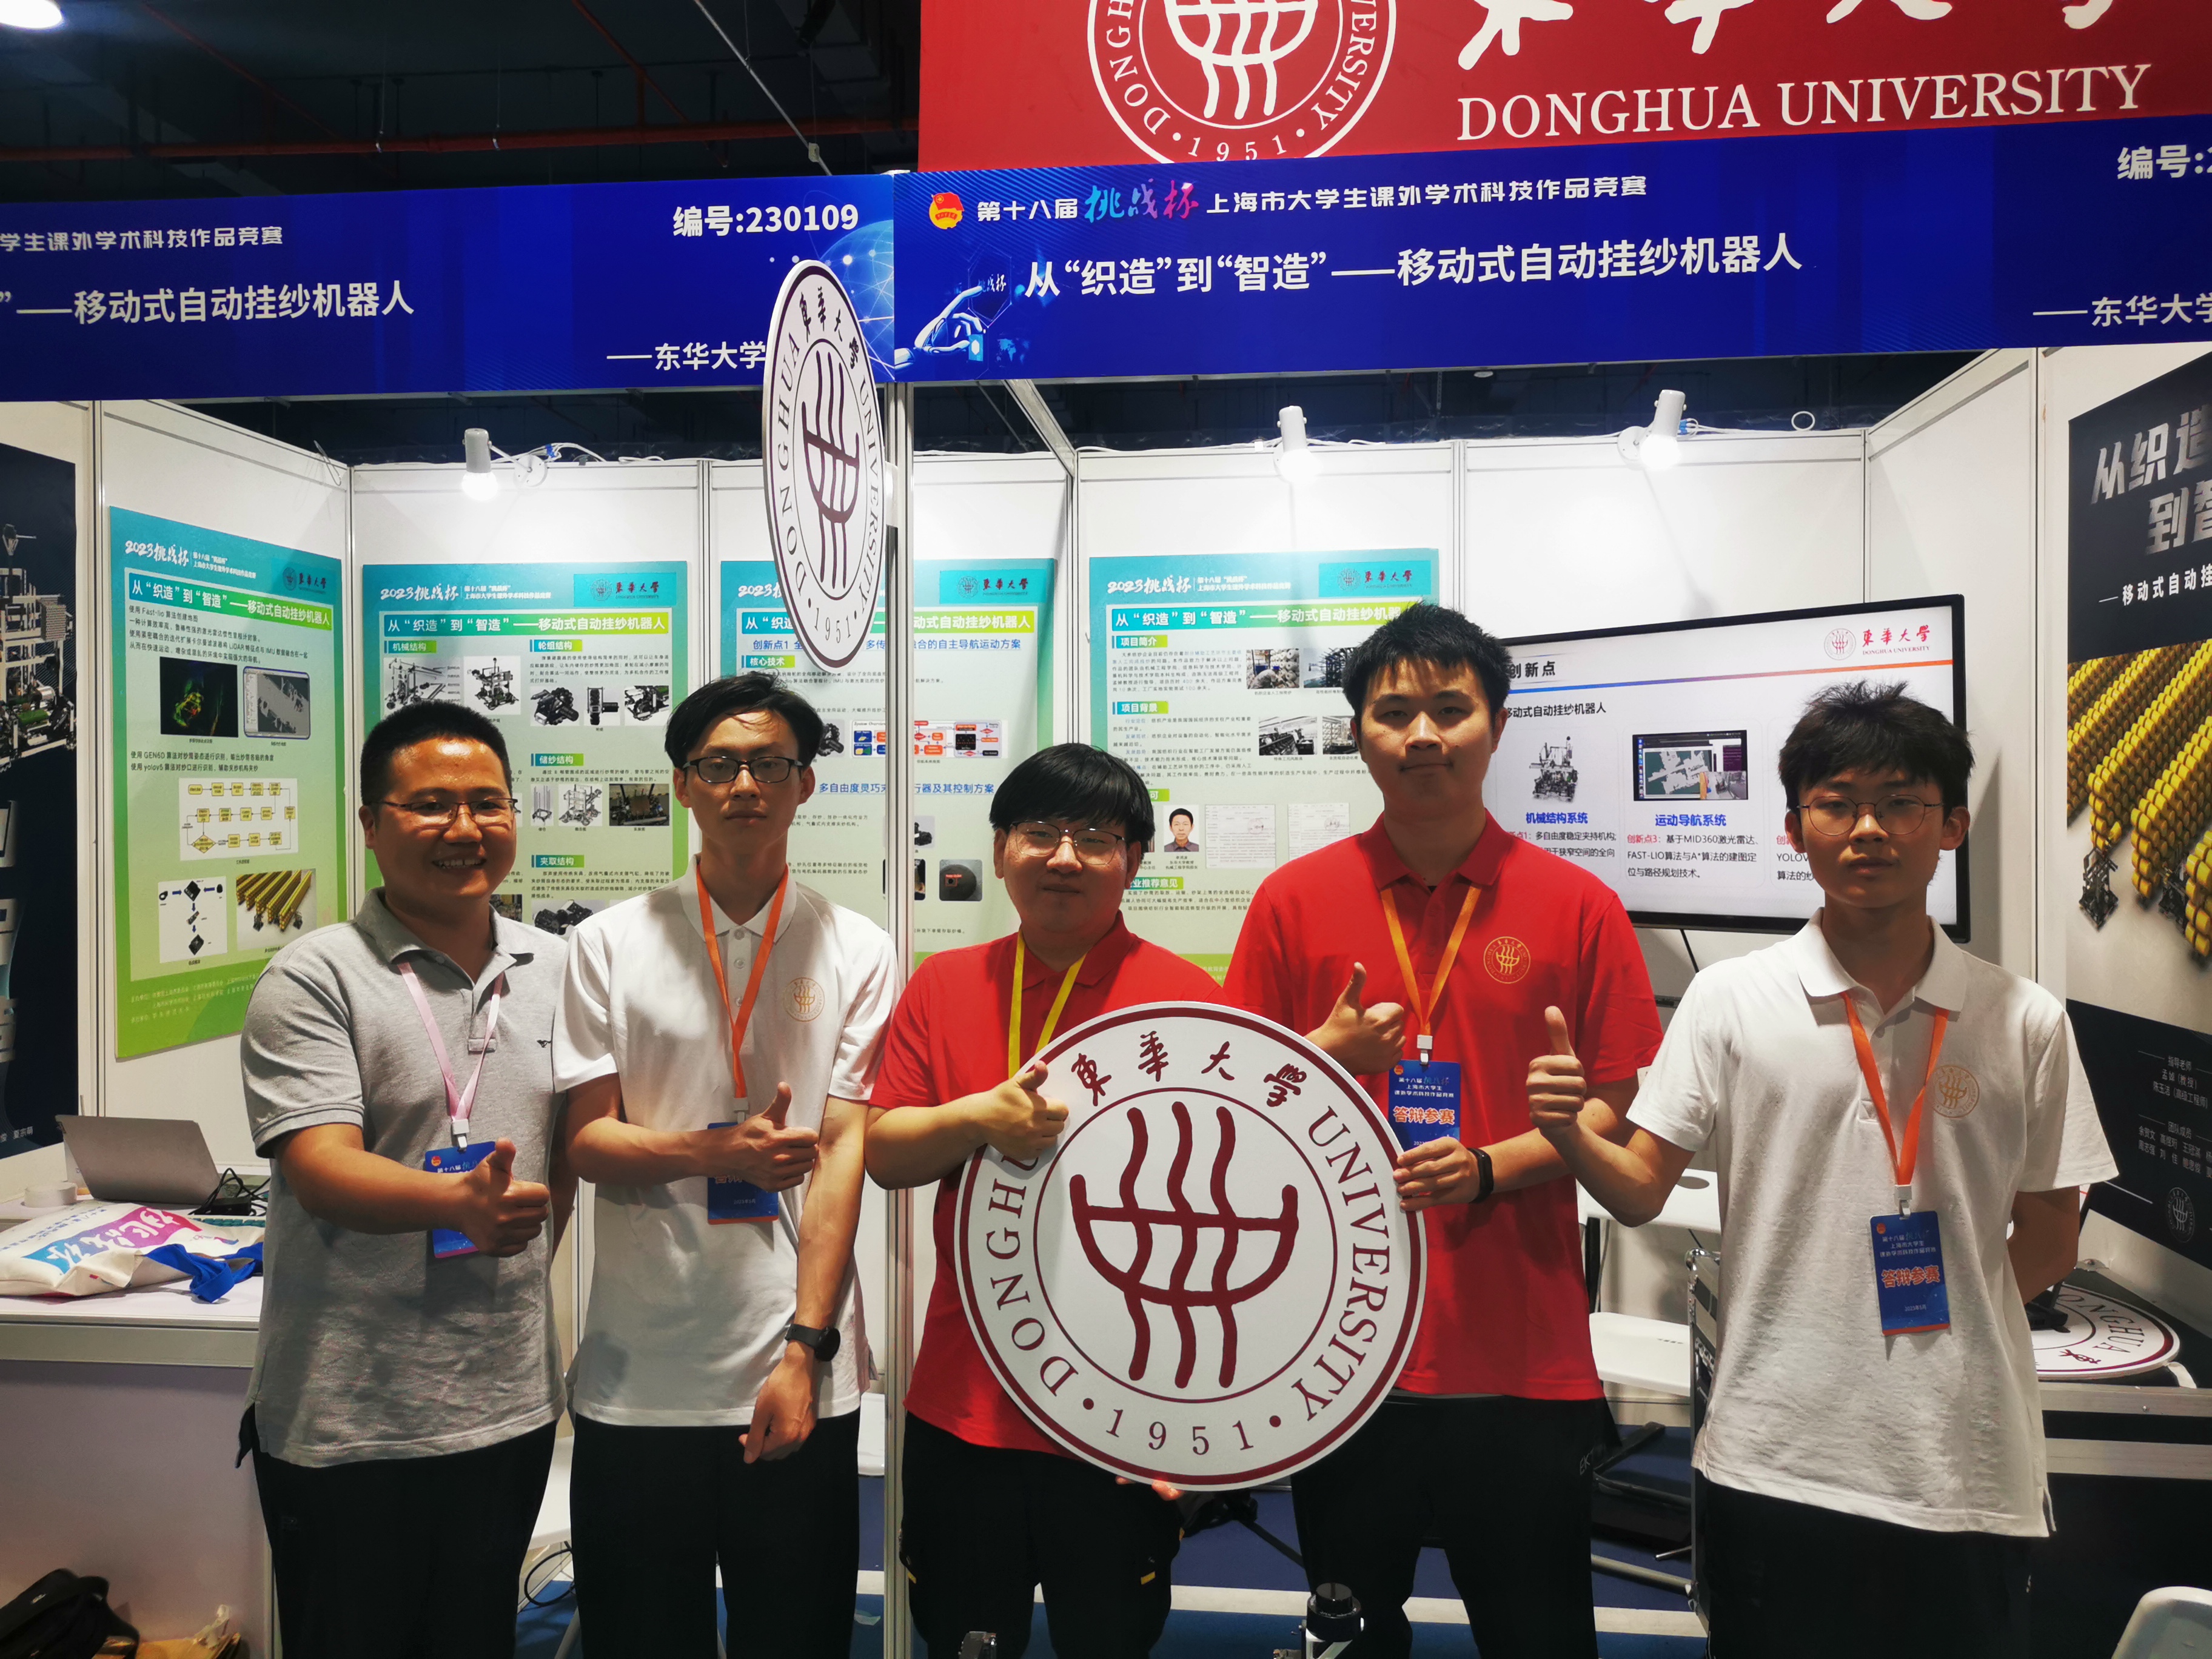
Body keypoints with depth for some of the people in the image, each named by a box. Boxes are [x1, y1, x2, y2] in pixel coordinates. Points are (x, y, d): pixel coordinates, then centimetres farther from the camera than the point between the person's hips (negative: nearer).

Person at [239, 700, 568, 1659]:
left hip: (509, 1404, 5)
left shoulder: (552, 970, 6)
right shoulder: (314, 979, -10)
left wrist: (520, 1258, 9)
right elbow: (318, 1168, -21)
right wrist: (459, 1202, -37)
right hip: (347, 1423, -4)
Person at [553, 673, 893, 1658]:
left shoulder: (856, 951, 0)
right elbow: (585, 1142, -1)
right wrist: (718, 1153, -19)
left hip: (800, 1377, 0)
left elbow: (845, 1150, -4)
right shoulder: (608, 945, 2)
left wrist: (804, 1349, -10)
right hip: (634, 1380, 1)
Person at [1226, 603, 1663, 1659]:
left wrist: (1488, 1168, -15)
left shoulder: (1577, 907, 0)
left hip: (1523, 1358, 0)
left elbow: (1617, 1109, 1)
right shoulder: (1293, 900, 1)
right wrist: (1324, 1056, -14)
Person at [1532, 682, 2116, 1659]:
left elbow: (2049, 1243, 8)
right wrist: (1566, 1134, -22)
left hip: (1969, 1469, 1)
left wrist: (1941, 1316, -2)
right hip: (1778, 1459, -1)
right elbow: (1640, 1192, -3)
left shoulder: (2024, 1021, 0)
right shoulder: (1729, 1000, -3)